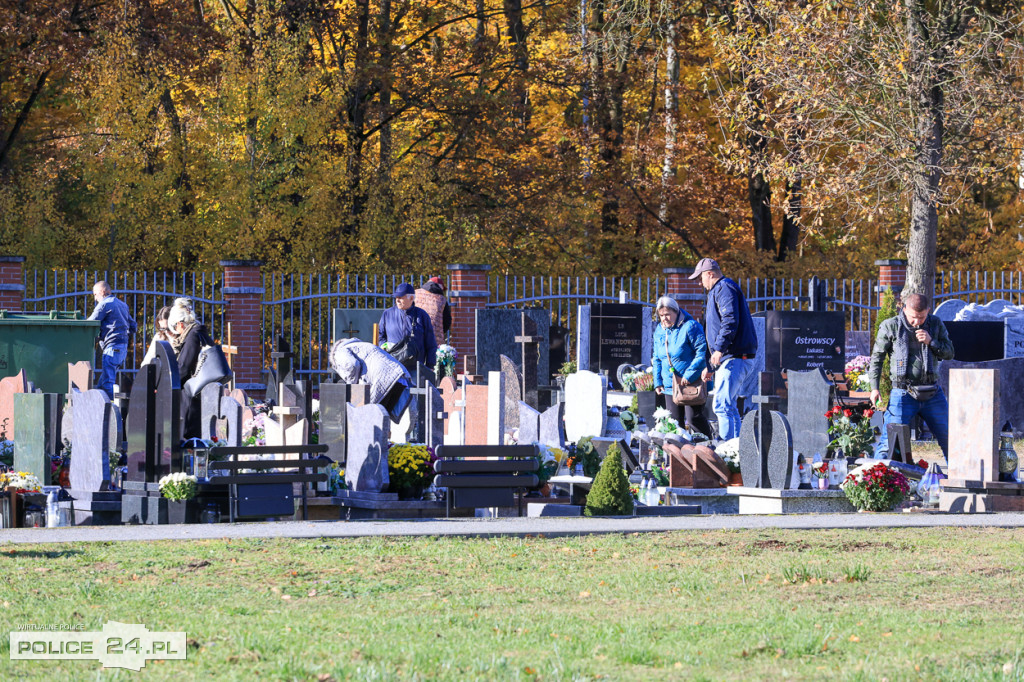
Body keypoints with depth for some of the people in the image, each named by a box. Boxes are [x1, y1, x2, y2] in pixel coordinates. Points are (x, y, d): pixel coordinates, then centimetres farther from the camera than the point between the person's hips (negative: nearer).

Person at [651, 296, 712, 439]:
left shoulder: (690, 327, -11)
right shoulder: (660, 331, 11)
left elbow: (702, 352, -15)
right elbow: (657, 359, 19)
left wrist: (689, 375, -20)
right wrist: (658, 382, 9)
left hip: (692, 384, -7)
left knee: (693, 419, -12)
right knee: (674, 422, 5)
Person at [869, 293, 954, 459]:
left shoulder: (936, 324, 7)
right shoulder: (890, 327, -2)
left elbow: (949, 353, 8)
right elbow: (877, 358, 4)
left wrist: (931, 342, -10)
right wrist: (874, 387, -4)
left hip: (933, 395, 3)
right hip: (903, 394, -3)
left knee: (949, 439, 9)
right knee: (888, 442, -9)